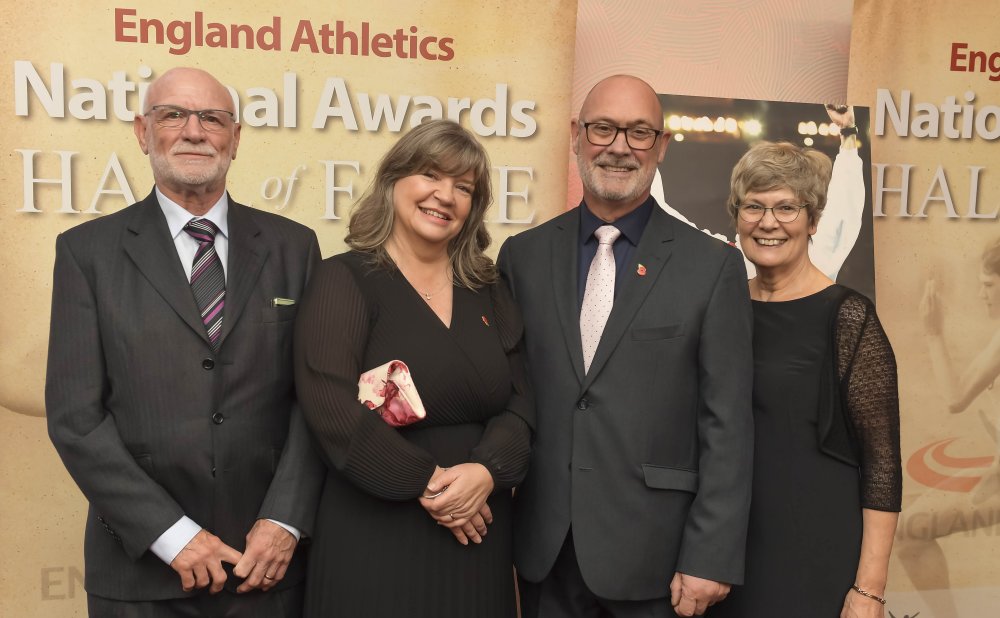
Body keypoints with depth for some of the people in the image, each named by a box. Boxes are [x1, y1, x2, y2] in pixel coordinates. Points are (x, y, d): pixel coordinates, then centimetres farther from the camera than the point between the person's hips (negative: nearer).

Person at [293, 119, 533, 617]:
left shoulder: (488, 294, 9)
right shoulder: (343, 281, -6)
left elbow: (519, 405, 4)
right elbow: (332, 410, -16)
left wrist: (485, 472, -14)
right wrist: (427, 481, -15)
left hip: (475, 534, 5)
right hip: (374, 538, -5)